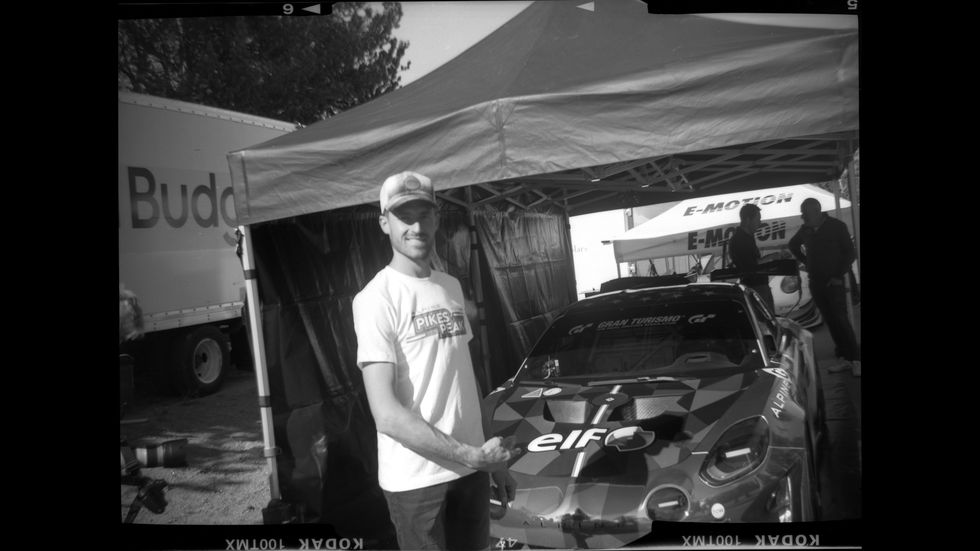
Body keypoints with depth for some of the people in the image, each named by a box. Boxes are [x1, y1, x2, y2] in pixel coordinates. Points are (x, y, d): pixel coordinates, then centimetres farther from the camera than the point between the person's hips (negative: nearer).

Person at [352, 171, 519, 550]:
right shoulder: (376, 299, -15)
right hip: (416, 480, -6)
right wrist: (473, 455, -20)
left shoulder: (452, 287, 9)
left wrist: (494, 460, 12)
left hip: (471, 469, 7)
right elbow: (387, 415, -20)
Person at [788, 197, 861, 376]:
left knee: (841, 320, -10)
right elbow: (793, 245, 23)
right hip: (815, 282, 5)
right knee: (830, 321, 5)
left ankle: (856, 359, -6)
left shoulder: (836, 226, -8)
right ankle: (843, 358, 10)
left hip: (833, 282, -5)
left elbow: (849, 252, -5)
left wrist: (839, 275, -10)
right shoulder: (805, 230, 5)